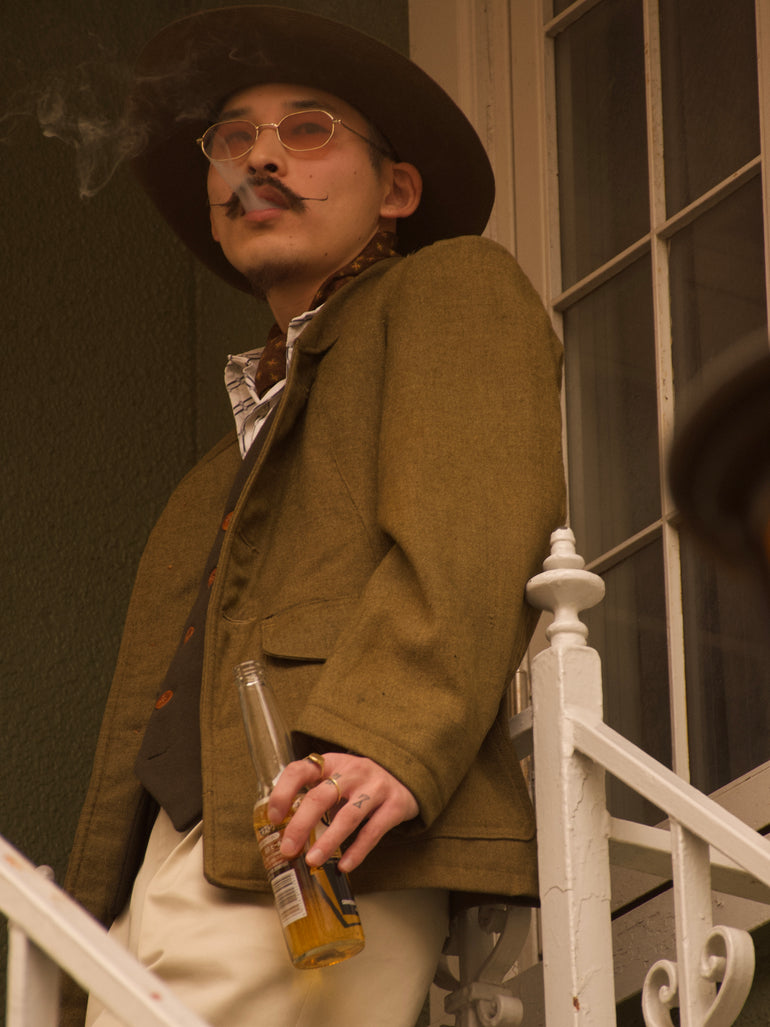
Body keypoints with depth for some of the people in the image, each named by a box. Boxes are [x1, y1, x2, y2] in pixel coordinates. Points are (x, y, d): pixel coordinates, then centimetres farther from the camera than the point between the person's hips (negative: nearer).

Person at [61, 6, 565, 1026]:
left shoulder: (454, 288, 12)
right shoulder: (215, 482, 34)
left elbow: (474, 532, -6)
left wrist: (388, 745, -23)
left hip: (322, 867, -7)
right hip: (157, 889, 7)